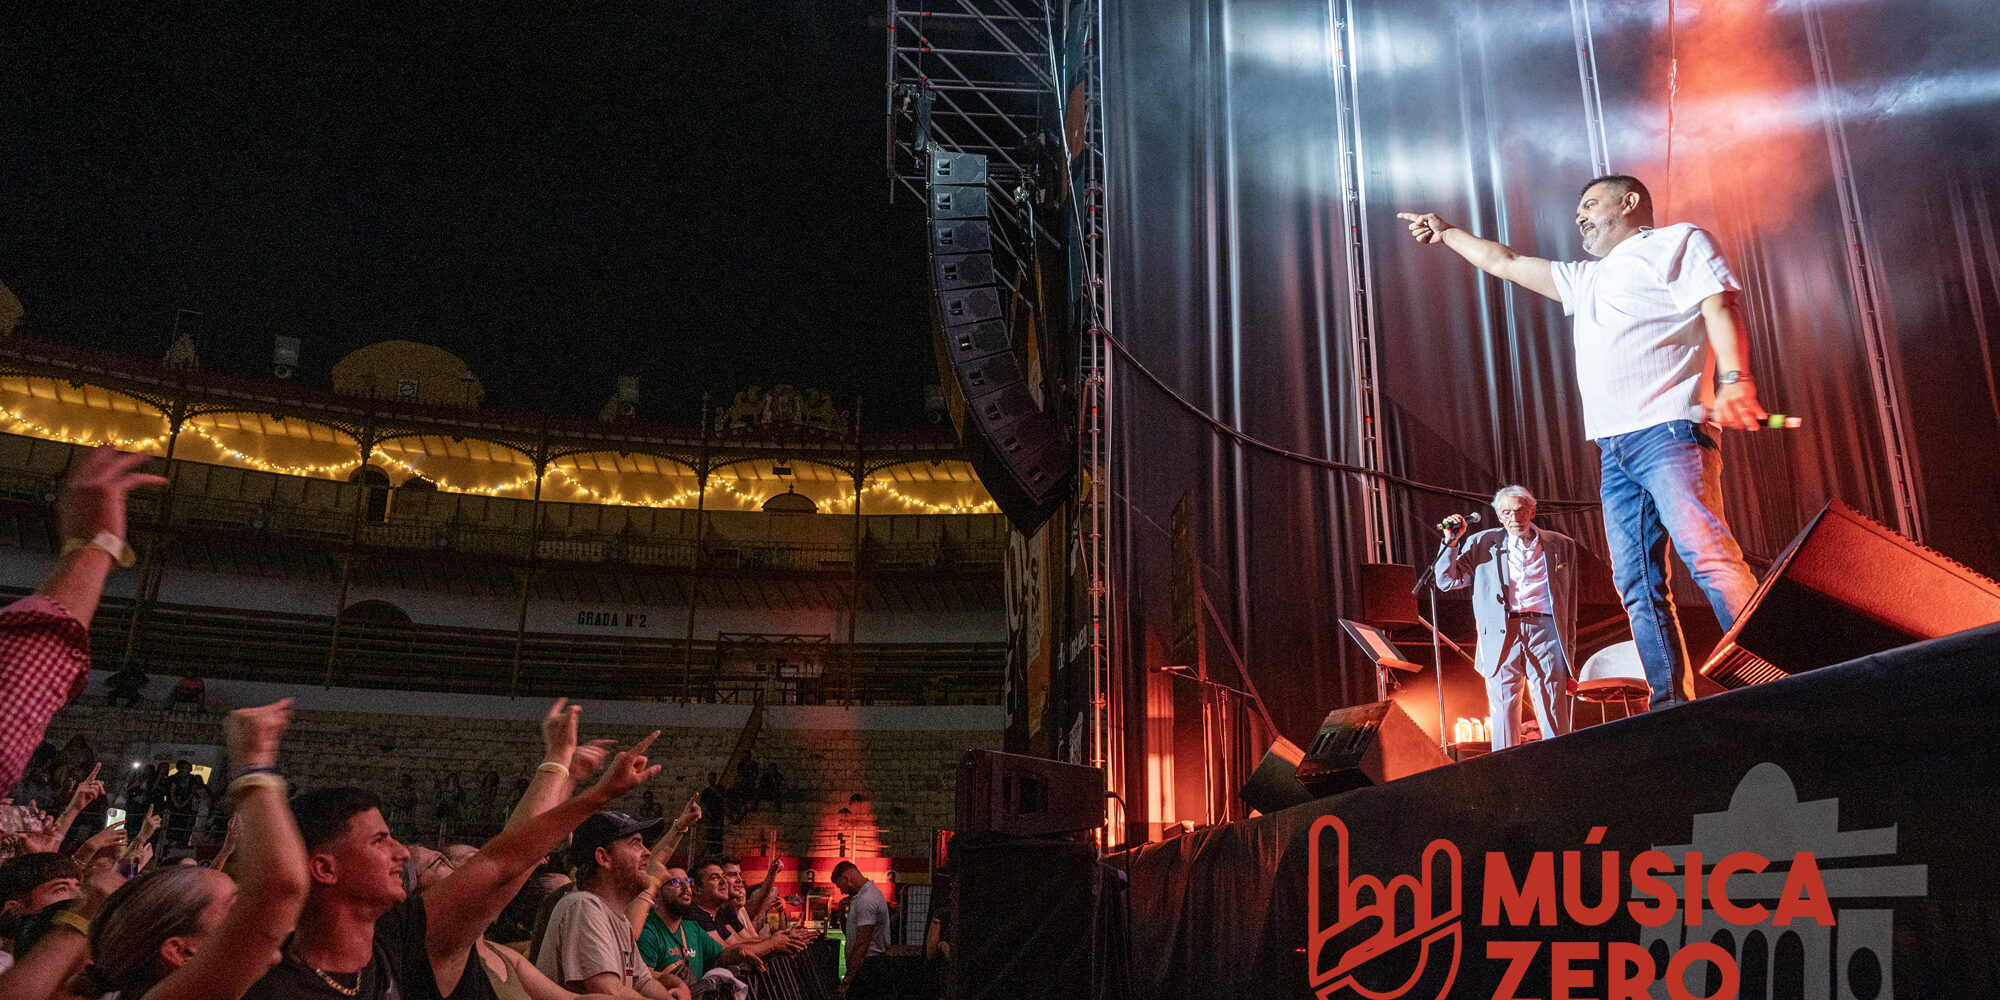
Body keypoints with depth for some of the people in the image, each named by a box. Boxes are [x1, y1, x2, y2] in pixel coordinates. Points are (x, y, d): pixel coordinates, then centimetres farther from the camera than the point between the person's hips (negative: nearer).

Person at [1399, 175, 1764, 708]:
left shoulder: (1677, 241, 11)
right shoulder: (1586, 279, 32)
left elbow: (1720, 309, -4)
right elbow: (1507, 262, 41)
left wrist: (1735, 378, -20)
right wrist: (1446, 232, 45)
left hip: (1668, 430, -7)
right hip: (1614, 446, 7)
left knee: (1709, 555, -21)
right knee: (1637, 582, -3)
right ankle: (1673, 706, -4)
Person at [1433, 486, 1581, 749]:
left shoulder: (1561, 545, 16)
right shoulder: (1482, 545, 13)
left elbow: (1570, 601, 17)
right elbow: (1447, 581, 9)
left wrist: (1569, 647, 12)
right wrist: (1451, 542, -2)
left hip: (1545, 630, 0)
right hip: (1501, 634, 0)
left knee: (1554, 714, -4)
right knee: (1504, 710, -2)